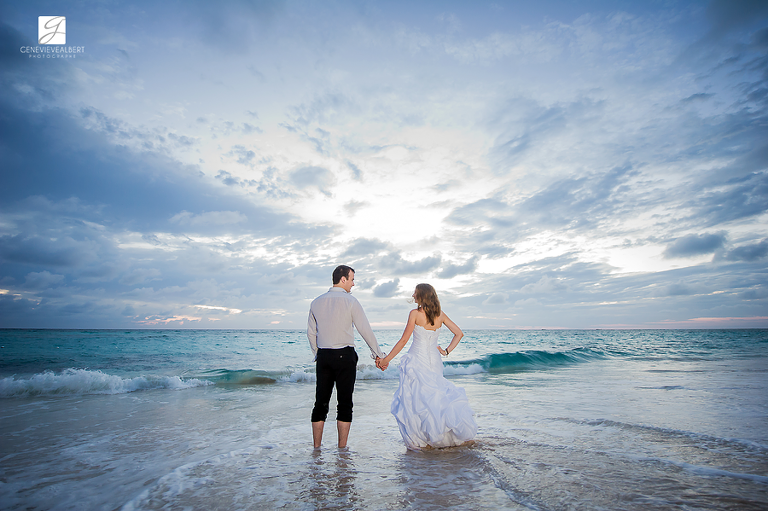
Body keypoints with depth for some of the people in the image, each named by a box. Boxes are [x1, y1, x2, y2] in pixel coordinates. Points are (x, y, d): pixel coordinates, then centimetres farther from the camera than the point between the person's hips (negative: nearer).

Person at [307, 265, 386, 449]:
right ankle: (342, 448, 10)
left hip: (323, 356, 5)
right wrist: (377, 354, 3)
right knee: (344, 403, 4)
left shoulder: (317, 302, 6)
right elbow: (365, 329, -6)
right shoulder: (350, 301, -8)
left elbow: (311, 332, 10)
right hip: (345, 355, -4)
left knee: (321, 402, 11)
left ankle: (316, 448, 16)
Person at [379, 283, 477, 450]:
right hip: (434, 360, 6)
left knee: (415, 399, 4)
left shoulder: (415, 313, -12)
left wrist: (386, 359, -7)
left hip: (417, 359, -6)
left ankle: (420, 439, 8)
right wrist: (446, 351, 7)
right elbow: (459, 333, 6)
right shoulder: (440, 314, 4)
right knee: (434, 397, 18)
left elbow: (404, 340, -13)